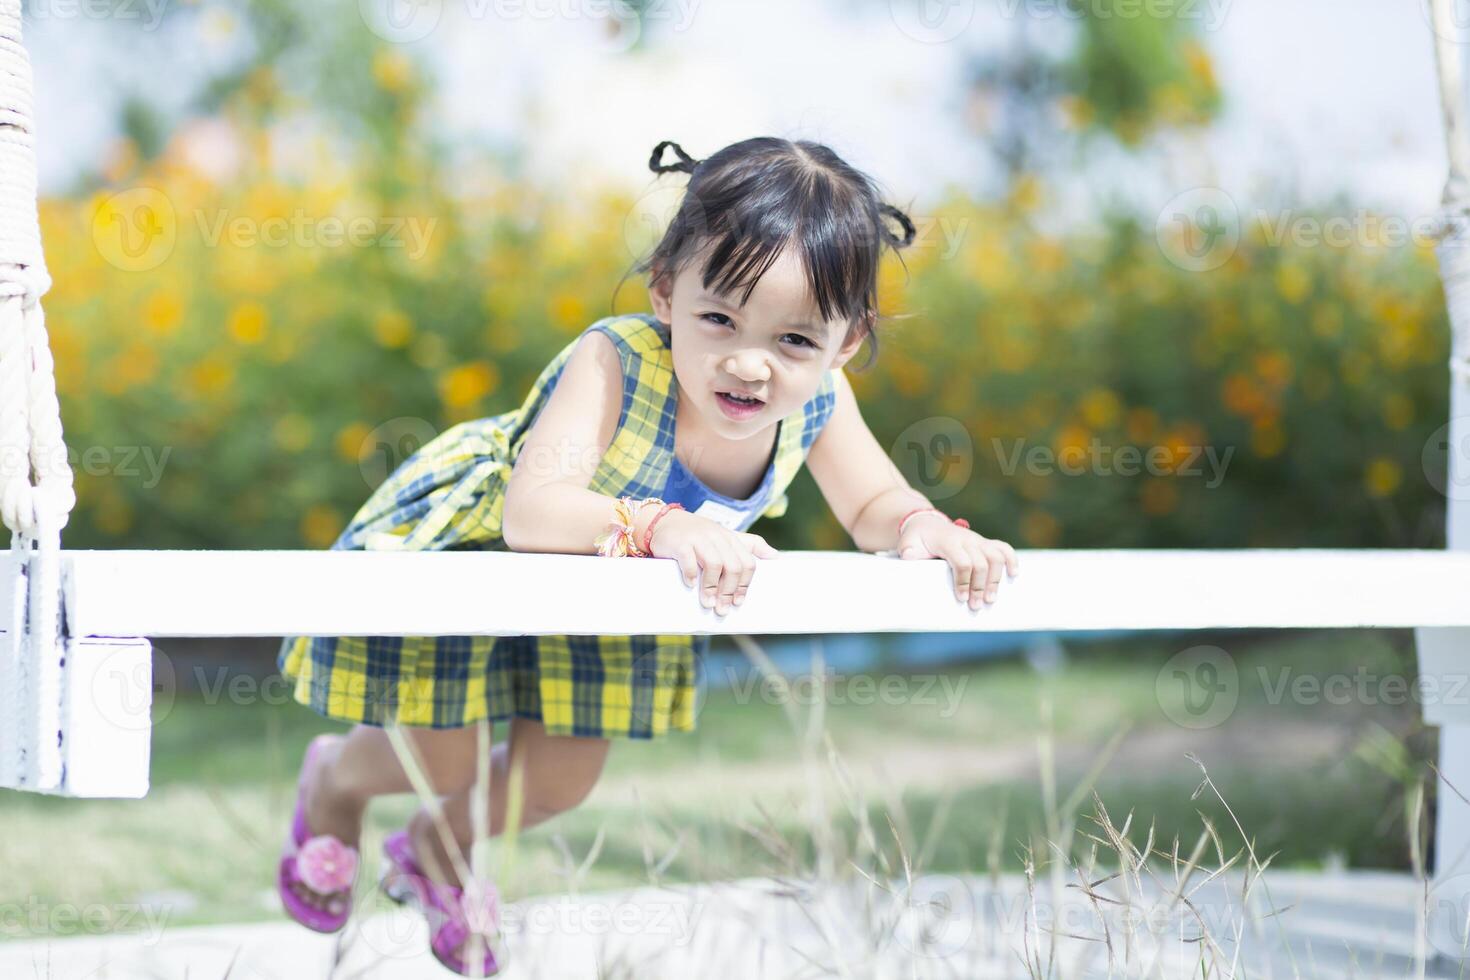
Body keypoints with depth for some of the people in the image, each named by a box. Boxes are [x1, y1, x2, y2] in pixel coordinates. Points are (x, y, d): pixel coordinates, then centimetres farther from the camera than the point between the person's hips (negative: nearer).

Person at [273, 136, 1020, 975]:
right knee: (444, 765, 2)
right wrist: (658, 525, -68)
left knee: (561, 784, 14)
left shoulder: (816, 399, -26)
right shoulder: (615, 363, -42)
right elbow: (533, 512, -52)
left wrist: (923, 527, -35)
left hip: (602, 598, 5)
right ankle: (335, 778, 41)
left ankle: (440, 850, 49)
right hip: (466, 544, -5)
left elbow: (874, 504, -11)